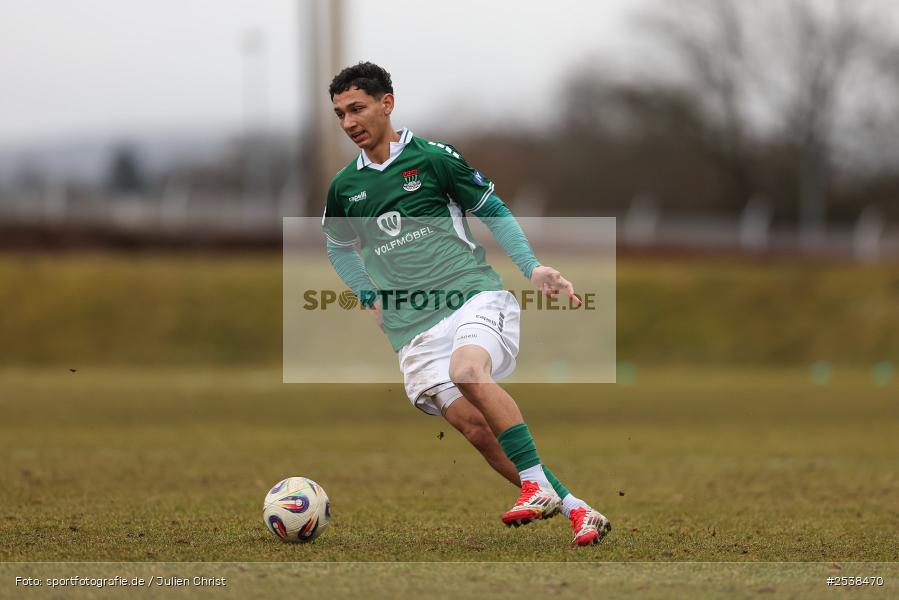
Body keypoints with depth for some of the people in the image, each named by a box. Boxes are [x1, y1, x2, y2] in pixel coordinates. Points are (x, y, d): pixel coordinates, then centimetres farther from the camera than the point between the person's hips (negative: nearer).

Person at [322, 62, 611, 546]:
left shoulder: (433, 158, 2)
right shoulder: (344, 187, 12)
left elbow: (493, 211, 10)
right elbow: (338, 246, 31)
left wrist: (532, 268, 1)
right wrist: (370, 298, 19)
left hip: (475, 296, -3)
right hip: (411, 330, 3)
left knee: (468, 370, -35)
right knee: (473, 425, -12)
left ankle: (537, 484, -28)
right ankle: (577, 510, -6)